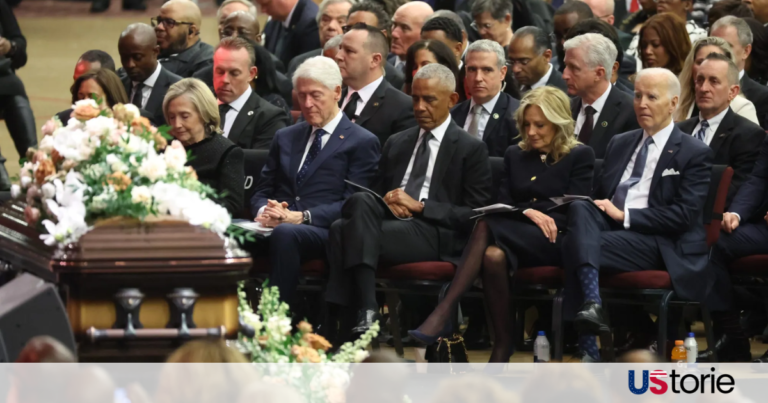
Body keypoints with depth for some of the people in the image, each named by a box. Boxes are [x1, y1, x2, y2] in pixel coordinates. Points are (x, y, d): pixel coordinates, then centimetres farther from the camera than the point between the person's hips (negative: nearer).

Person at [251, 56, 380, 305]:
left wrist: (301, 217, -16)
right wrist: (263, 211, -2)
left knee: (285, 234, -40)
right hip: (276, 225, 4)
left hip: (326, 233, -4)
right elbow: (261, 193, 24)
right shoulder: (285, 138, 27)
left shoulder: (362, 143, 8)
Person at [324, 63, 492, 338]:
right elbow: (377, 191, 28)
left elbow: (475, 215, 0)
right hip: (391, 220, 5)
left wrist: (420, 206, -9)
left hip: (436, 235, -5)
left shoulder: (471, 150, 9)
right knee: (361, 201, -32)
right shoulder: (396, 144, 27)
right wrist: (386, 202, 2)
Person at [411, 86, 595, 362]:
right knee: (493, 255, -36)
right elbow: (504, 205, 12)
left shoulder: (580, 156, 6)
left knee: (486, 226, -33)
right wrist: (527, 212, -11)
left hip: (555, 243, -4)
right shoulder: (515, 156, 20)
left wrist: (542, 218, -17)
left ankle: (444, 312, -35)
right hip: (517, 237, 4)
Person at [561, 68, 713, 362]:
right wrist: (598, 209, -2)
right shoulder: (620, 144, 24)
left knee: (575, 245, -30)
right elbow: (598, 196, 24)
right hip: (608, 227, 6)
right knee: (579, 208, -29)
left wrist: (625, 216, -12)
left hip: (660, 246, -6)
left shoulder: (694, 153, 4)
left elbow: (683, 216, -7)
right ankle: (591, 303, -41)